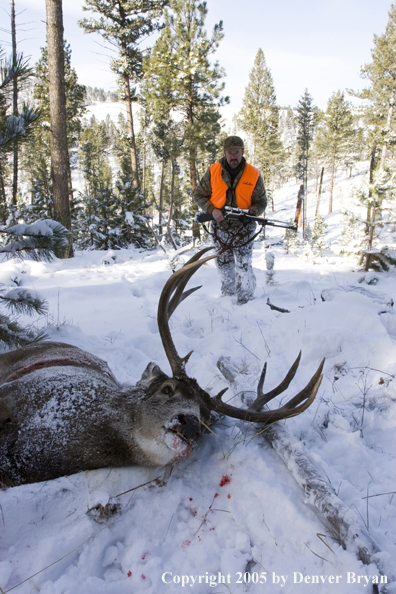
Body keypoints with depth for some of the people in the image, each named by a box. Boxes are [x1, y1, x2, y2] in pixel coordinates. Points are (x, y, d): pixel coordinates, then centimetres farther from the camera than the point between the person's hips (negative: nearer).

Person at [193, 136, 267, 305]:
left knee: (244, 265, -7)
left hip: (243, 229, -2)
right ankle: (228, 293, 39)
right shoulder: (213, 171, -4)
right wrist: (212, 209, -15)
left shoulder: (254, 175, -7)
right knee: (223, 263, 15)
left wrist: (250, 213, -20)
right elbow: (199, 195, 2)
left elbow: (261, 202, 1)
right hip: (220, 227, 2)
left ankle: (245, 299, 9)